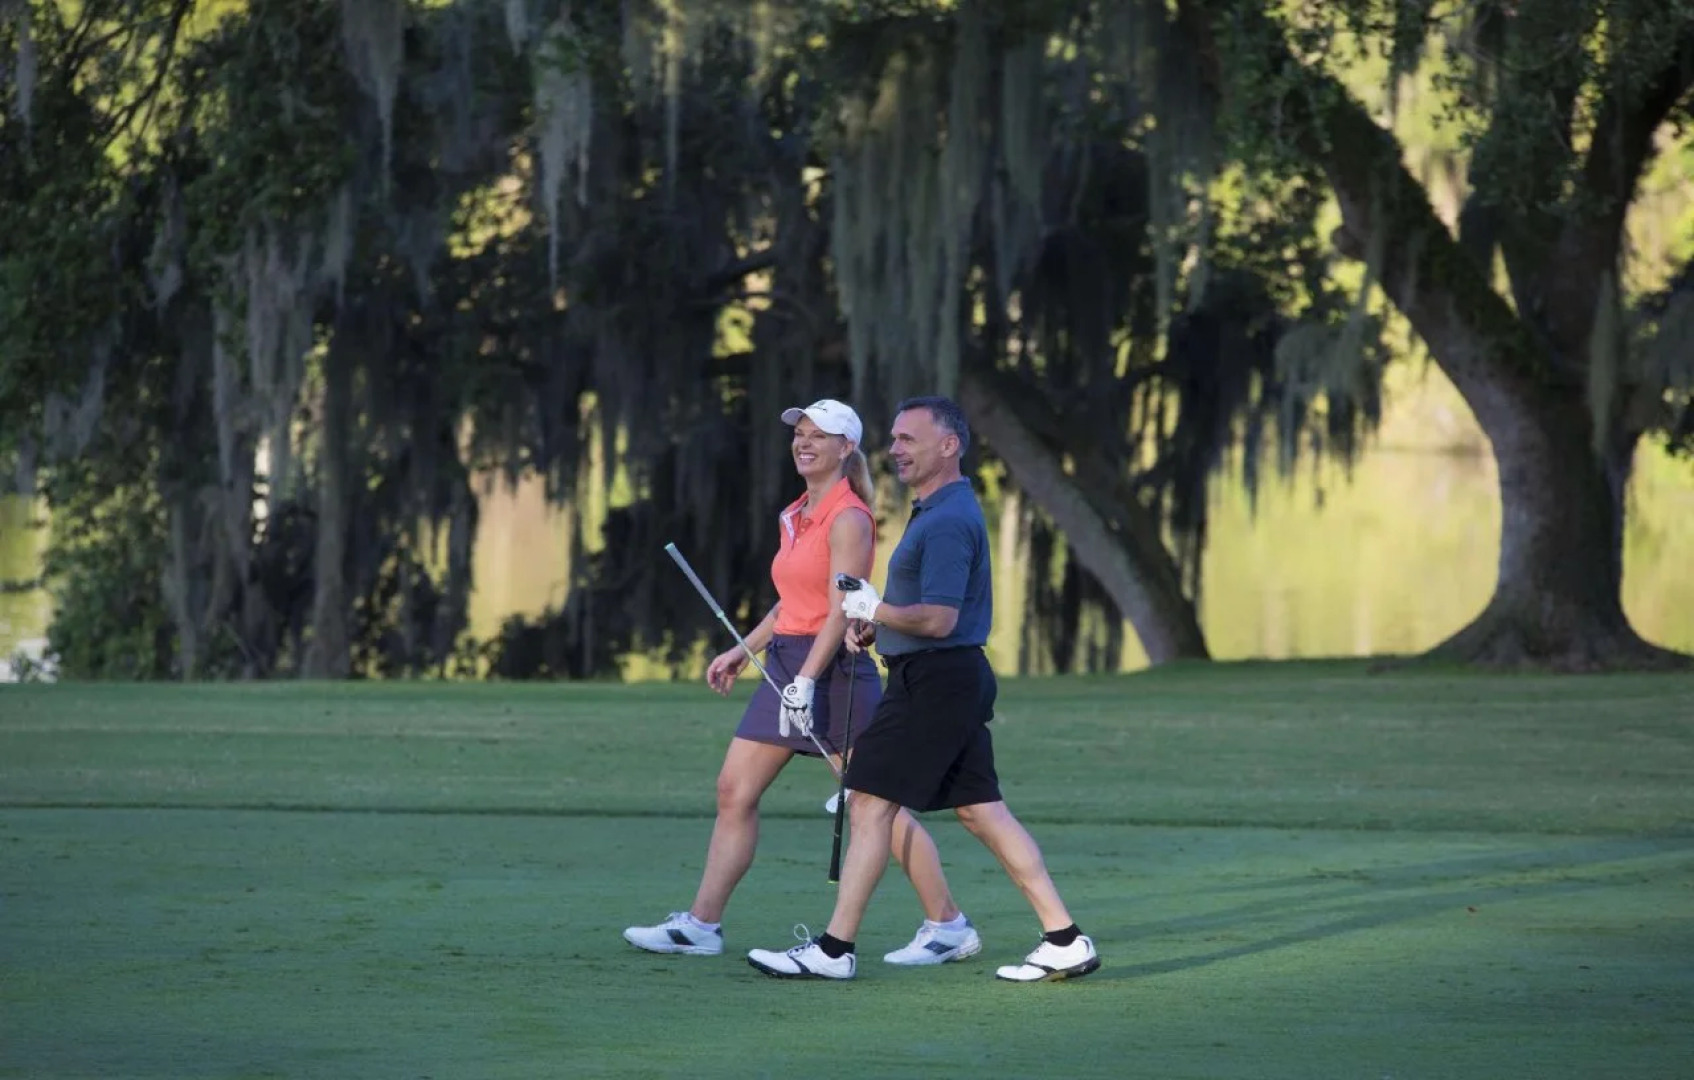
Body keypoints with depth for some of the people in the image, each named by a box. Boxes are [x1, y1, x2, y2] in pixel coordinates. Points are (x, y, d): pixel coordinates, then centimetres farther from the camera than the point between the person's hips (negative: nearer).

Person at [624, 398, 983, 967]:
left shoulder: (848, 519, -11)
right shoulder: (796, 517, 15)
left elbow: (839, 611, -18)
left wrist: (807, 679, -24)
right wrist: (742, 651, 24)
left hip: (833, 667, -9)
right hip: (785, 664, 9)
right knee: (734, 790, 3)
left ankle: (949, 925, 3)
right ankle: (701, 925, 6)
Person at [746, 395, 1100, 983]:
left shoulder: (948, 521, -17)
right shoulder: (938, 511, 17)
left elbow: (938, 620, -24)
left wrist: (873, 610, -11)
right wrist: (872, 625, 11)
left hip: (934, 683, -11)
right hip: (957, 678, 11)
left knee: (871, 803, -6)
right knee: (981, 810, 9)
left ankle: (834, 950, -3)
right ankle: (1065, 939, 6)